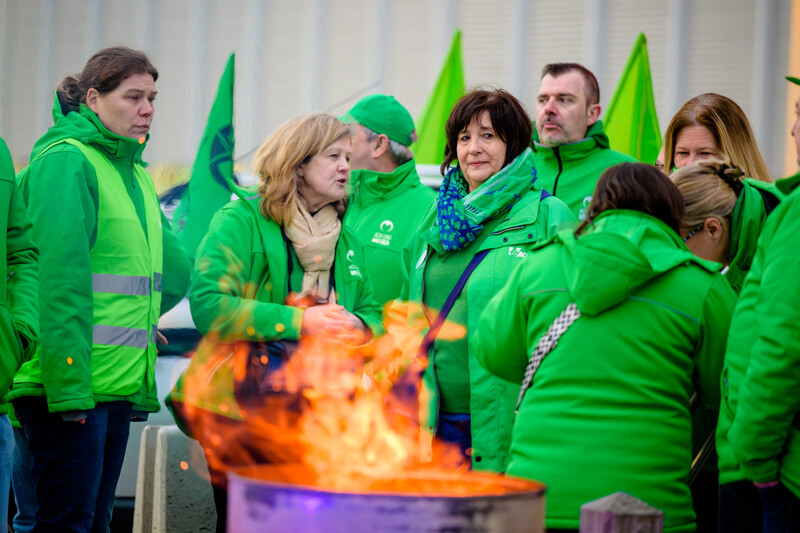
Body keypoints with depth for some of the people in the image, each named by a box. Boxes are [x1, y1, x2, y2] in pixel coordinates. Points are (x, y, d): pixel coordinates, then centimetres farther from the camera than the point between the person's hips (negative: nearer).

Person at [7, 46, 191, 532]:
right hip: (72, 385, -9)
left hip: (119, 386, 9)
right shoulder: (66, 162, -10)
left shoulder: (135, 173, 18)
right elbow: (59, 277, -17)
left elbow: (173, 268, 20)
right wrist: (68, 383, -21)